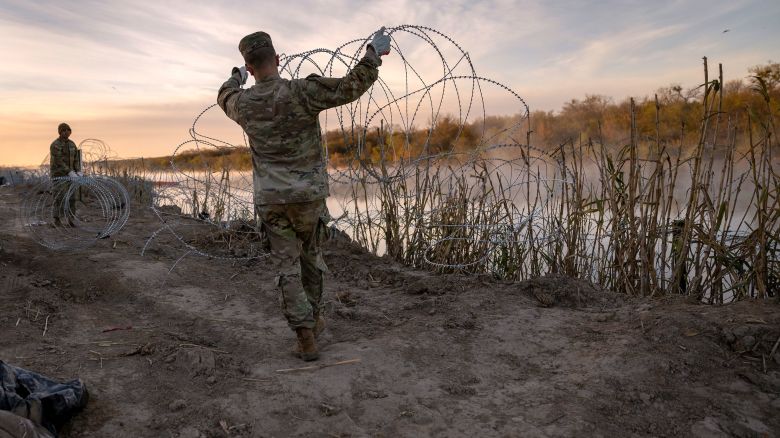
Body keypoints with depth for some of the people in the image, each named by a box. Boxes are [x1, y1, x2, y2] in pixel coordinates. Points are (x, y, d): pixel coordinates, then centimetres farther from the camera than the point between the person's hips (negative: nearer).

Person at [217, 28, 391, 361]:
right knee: (311, 257, 20)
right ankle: (314, 319, 34)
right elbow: (352, 86, -14)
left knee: (288, 267, 5)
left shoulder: (242, 103, 0)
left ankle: (306, 338, 2)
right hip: (308, 195, -1)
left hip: (271, 199, 1)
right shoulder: (302, 91, -14)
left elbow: (225, 98, 25)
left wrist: (236, 77, 46)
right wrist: (374, 52, 1)